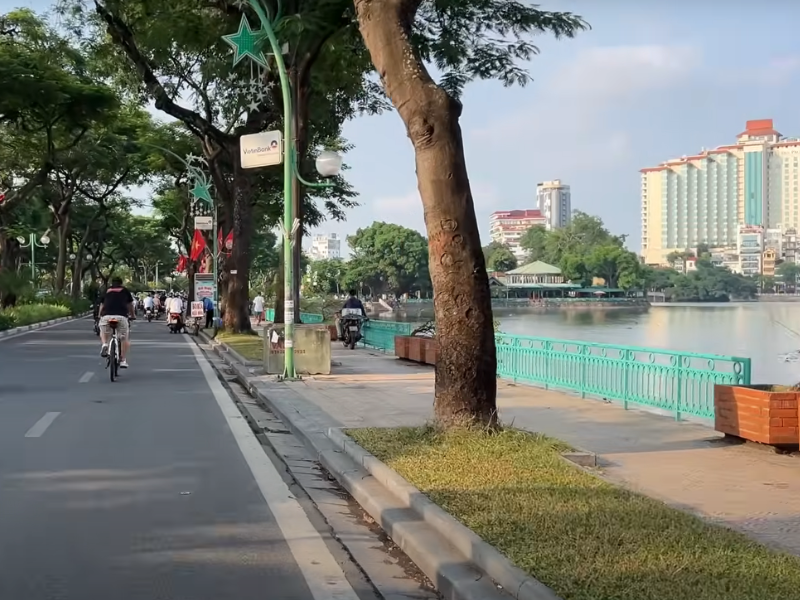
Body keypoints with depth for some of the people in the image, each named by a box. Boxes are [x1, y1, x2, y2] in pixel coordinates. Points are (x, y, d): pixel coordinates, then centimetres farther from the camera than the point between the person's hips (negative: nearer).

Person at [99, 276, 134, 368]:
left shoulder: (107, 290, 24)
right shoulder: (125, 290, 22)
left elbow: (102, 305, 27)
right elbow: (130, 305, 30)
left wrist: (99, 316, 42)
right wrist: (132, 315, 47)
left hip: (106, 315, 1)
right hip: (121, 316, -1)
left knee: (104, 332, 29)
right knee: (124, 338, 12)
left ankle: (104, 344, 1)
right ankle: (123, 361, 10)